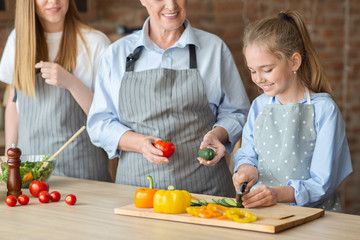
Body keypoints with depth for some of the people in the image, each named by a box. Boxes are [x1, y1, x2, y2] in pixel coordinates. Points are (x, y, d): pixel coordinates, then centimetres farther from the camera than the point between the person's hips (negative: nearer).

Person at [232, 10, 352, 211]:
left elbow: (322, 184, -9)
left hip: (311, 213, -4)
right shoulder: (259, 106, 12)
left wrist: (278, 193, -25)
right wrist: (246, 168, -5)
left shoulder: (323, 109, -5)